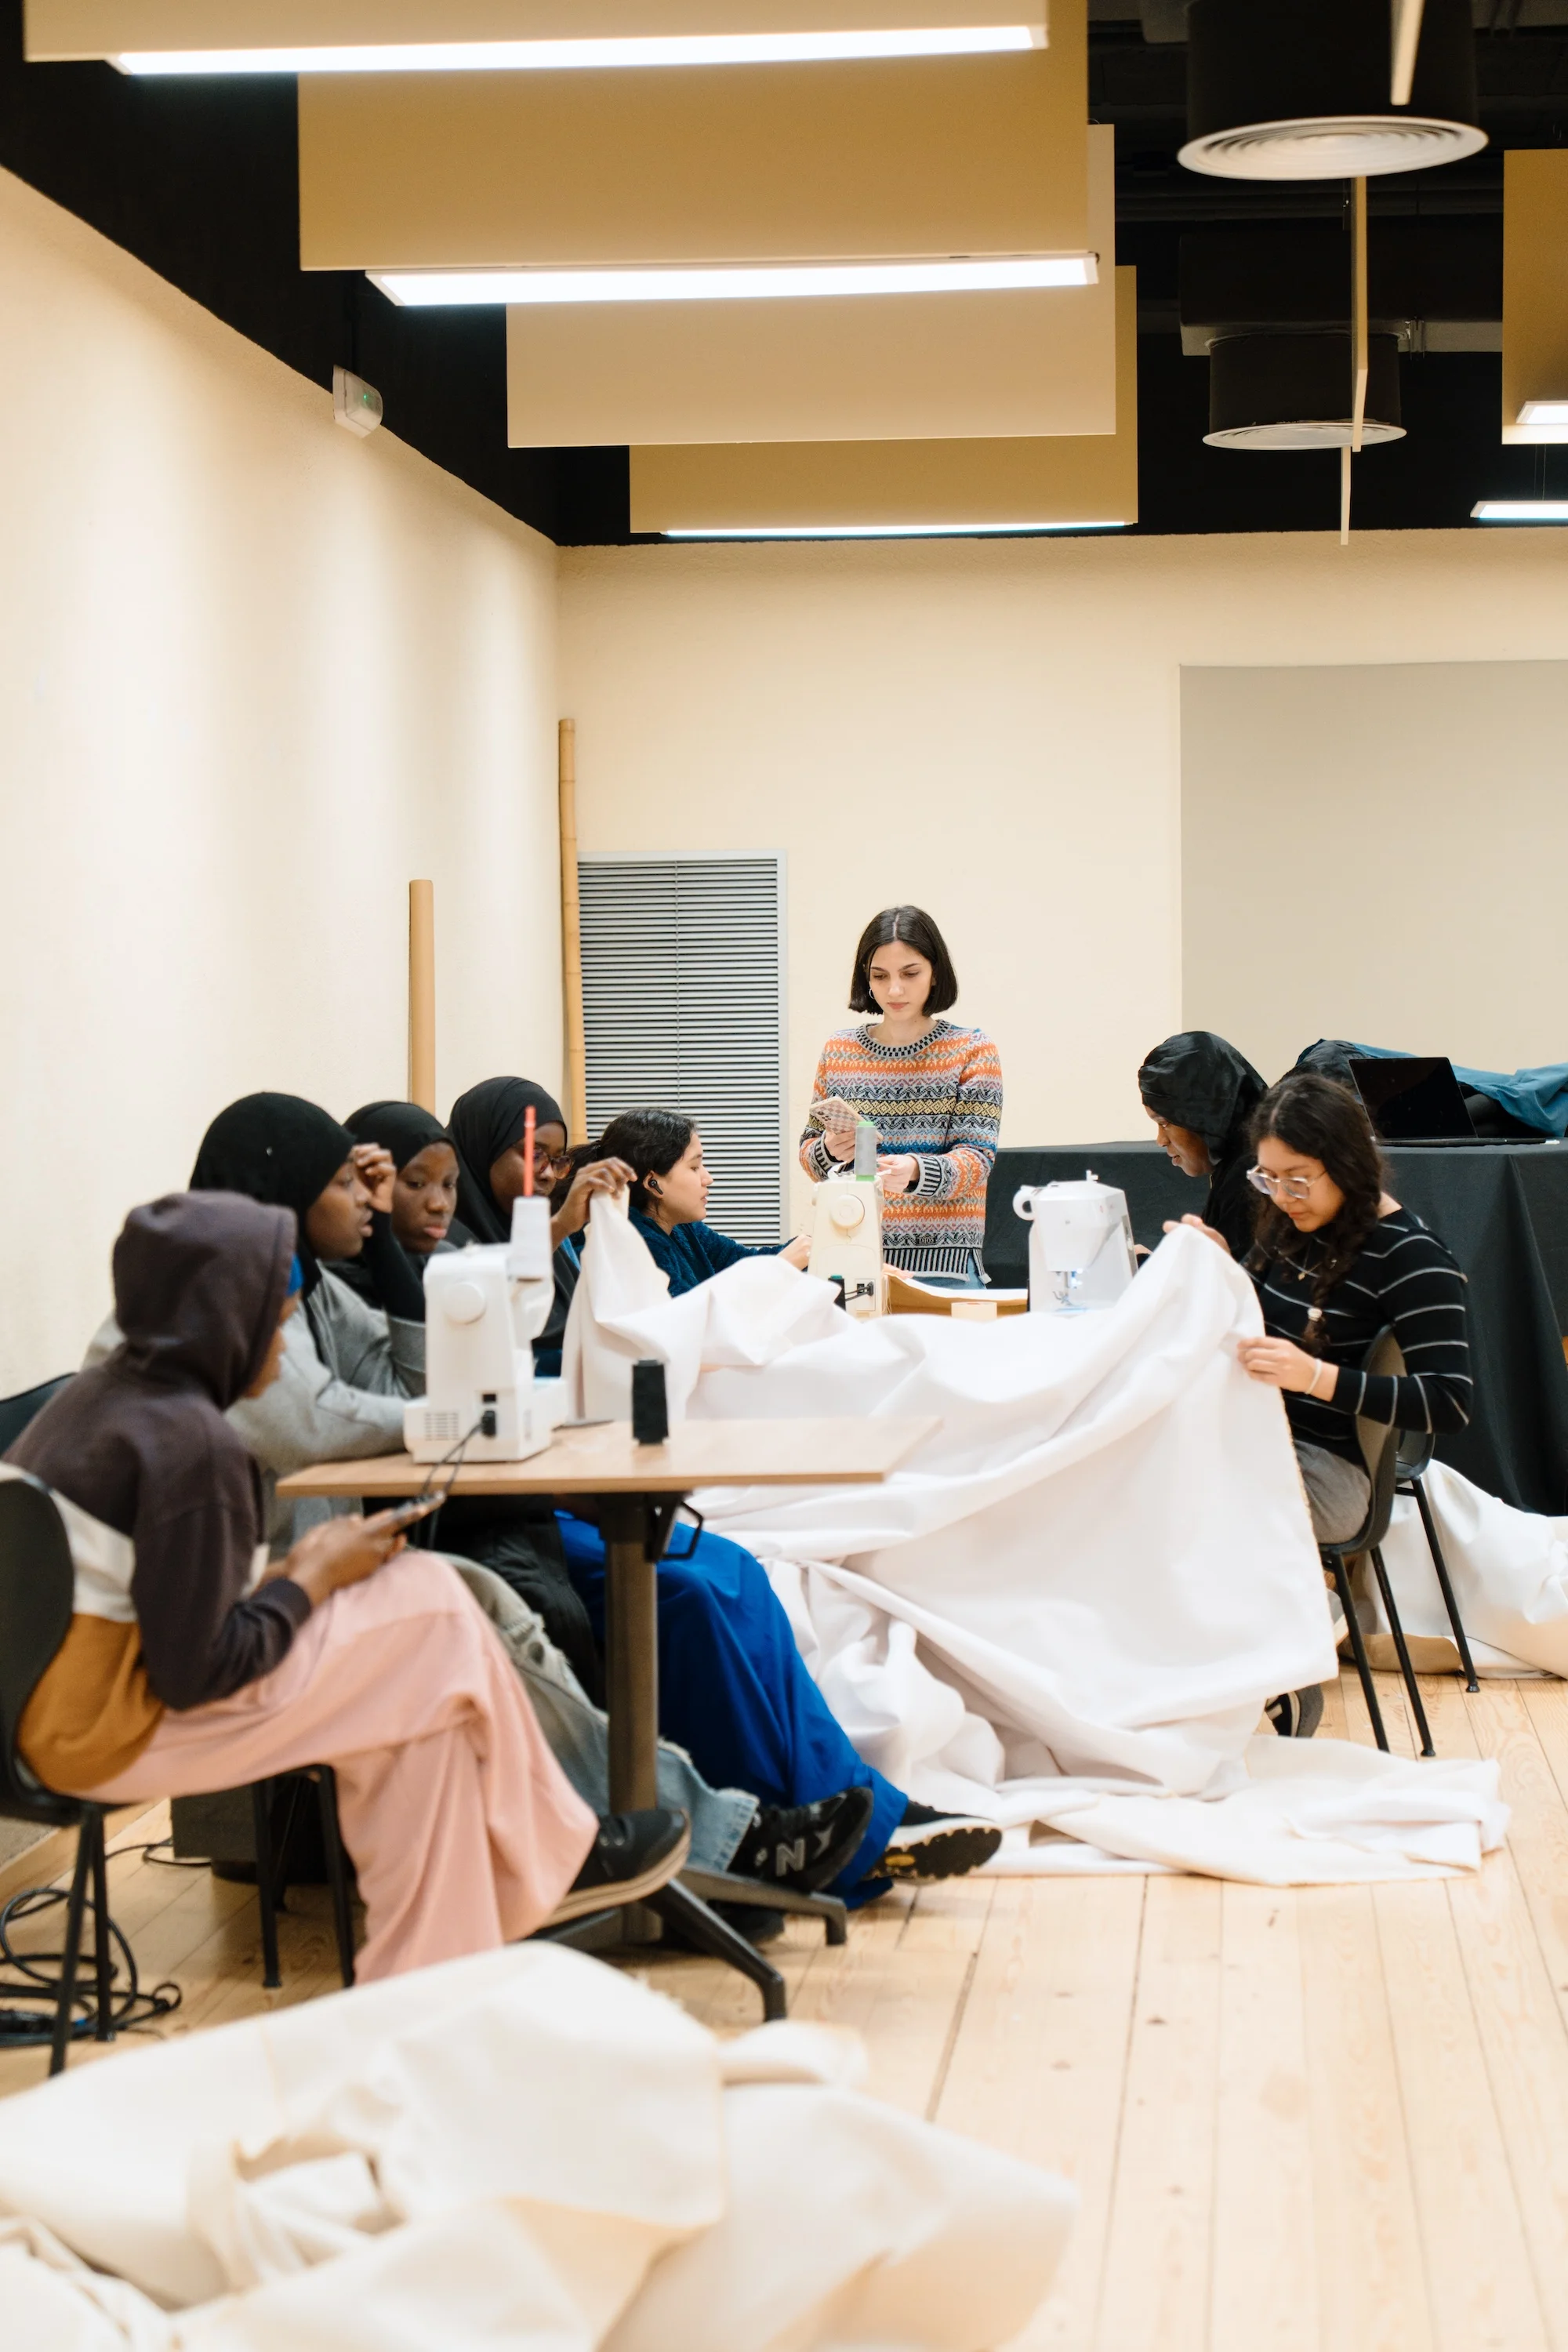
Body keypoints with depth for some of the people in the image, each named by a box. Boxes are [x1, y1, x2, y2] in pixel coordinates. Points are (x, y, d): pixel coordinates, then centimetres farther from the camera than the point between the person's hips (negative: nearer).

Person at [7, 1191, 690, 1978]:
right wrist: (312, 1577, -7)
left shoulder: (100, 1392, 8)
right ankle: (548, 1864, 14)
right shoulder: (191, 1443, -21)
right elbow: (197, 1673, -22)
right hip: (110, 1733, -10)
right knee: (432, 1621, -4)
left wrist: (289, 1571, 2)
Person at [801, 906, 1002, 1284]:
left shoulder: (972, 1050, 1)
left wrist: (915, 1172, -26)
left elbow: (976, 1159, -7)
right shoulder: (839, 1050, 10)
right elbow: (808, 1152, 14)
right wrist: (829, 1151, -10)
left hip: (943, 1255, -2)